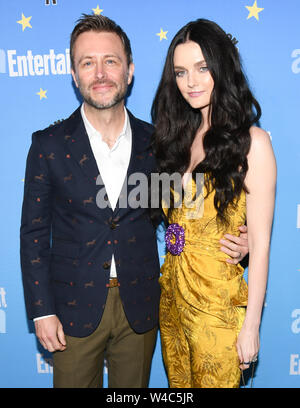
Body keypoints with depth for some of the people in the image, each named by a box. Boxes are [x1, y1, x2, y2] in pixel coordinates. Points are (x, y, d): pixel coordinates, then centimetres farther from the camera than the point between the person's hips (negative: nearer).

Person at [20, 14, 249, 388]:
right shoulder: (49, 145, -7)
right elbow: (34, 234, -3)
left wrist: (227, 240, -9)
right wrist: (42, 312, -6)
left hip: (139, 309, 2)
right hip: (75, 310, -1)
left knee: (132, 386, 19)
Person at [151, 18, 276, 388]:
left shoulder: (252, 142, -14)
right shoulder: (180, 135, 4)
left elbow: (259, 243, -14)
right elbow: (171, 216, 9)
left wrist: (251, 325, -12)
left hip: (218, 301, -6)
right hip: (171, 290, 6)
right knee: (178, 383, 22)